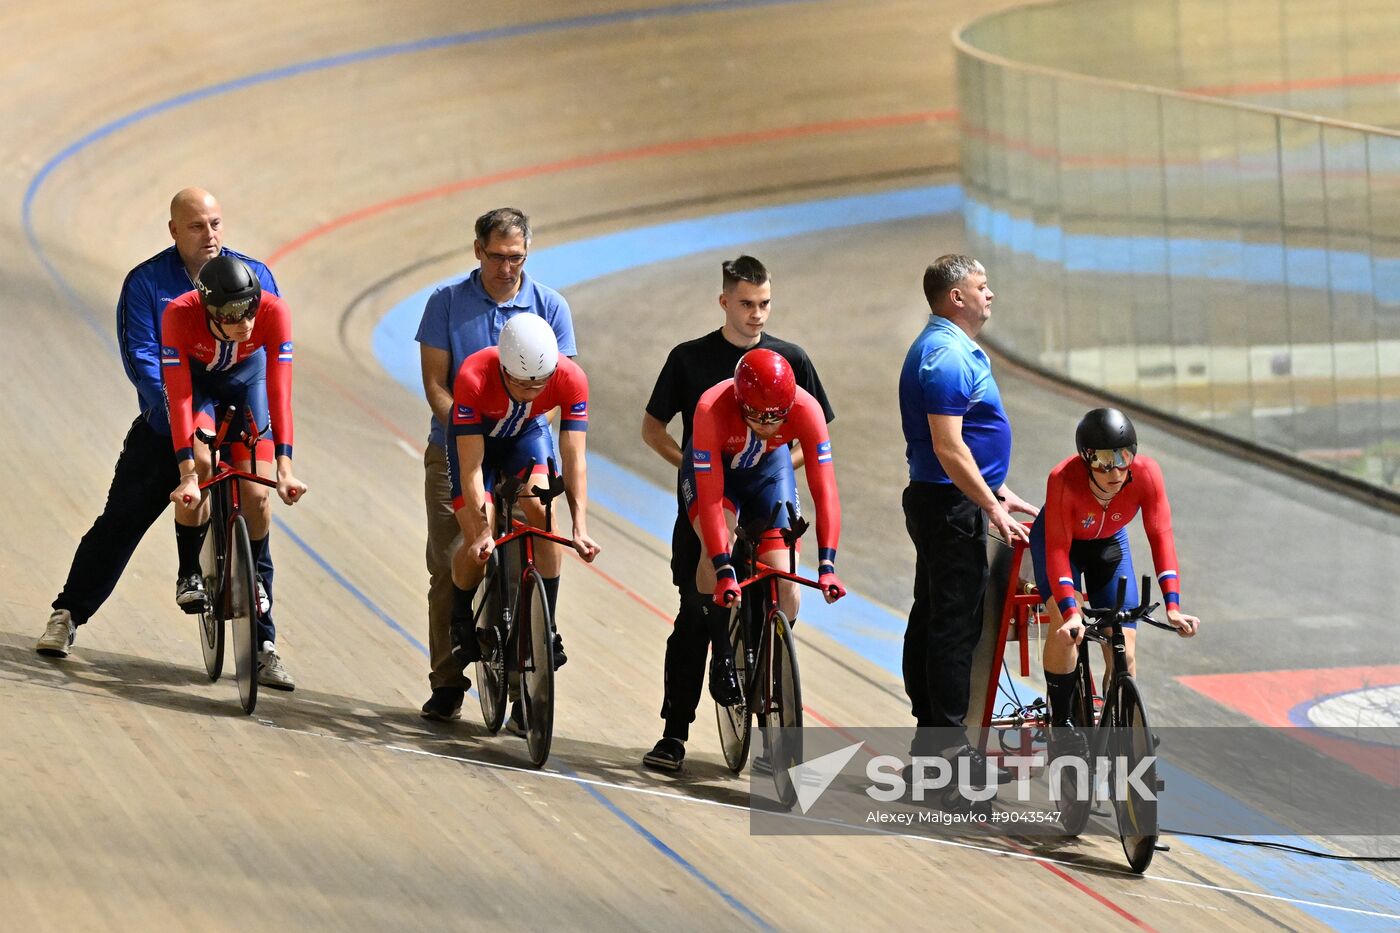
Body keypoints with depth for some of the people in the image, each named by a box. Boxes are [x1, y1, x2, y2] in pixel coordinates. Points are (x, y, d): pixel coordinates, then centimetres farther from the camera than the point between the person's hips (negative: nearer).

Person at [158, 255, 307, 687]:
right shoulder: (181, 314, -38)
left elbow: (279, 391, -35)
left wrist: (284, 465, -42)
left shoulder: (274, 313, -35)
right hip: (195, 378, -1)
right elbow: (178, 396, -38)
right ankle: (189, 575, -6)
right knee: (200, 462, -30)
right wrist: (188, 473, -44)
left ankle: (262, 641, 5)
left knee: (256, 495, -7)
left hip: (245, 377, 2)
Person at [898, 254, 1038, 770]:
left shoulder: (950, 350, 16)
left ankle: (930, 729, 19)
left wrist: (1001, 493, 23)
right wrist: (992, 508, -21)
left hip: (939, 502, 11)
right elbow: (948, 448, -23)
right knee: (956, 623, -8)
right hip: (951, 505, -11)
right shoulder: (947, 356, -18)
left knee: (932, 616, 13)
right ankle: (948, 742, -7)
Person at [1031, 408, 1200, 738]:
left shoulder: (1147, 474, -32)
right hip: (1060, 538, -3)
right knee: (1065, 628, -27)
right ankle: (1060, 723, -12)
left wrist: (1173, 606, -40)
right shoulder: (1064, 480, -38)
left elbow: (1161, 537, -31)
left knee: (1124, 656, -8)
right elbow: (1058, 550, -39)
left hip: (1109, 544, 3)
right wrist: (1070, 614, -50)